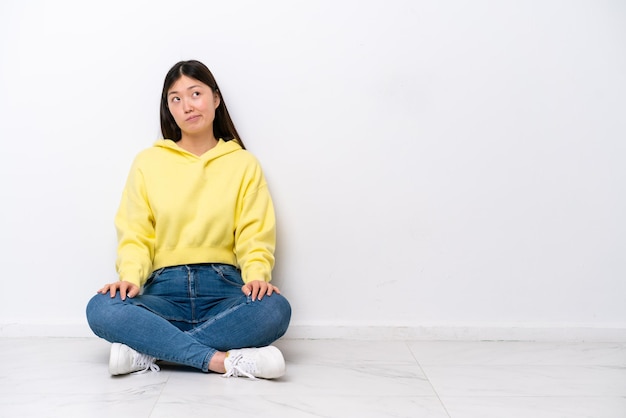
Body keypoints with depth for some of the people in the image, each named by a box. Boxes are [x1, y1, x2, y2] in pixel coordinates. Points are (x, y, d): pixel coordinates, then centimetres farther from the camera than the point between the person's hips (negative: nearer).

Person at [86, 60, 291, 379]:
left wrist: (257, 275, -18)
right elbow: (134, 235, 6)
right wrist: (130, 277, -15)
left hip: (223, 288, 0)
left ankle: (147, 351, -26)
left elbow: (255, 236, 3)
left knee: (274, 309, -33)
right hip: (165, 289, 0)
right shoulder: (148, 162, 12)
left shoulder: (243, 163, 10)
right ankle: (224, 360, -32)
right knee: (101, 309, -30)